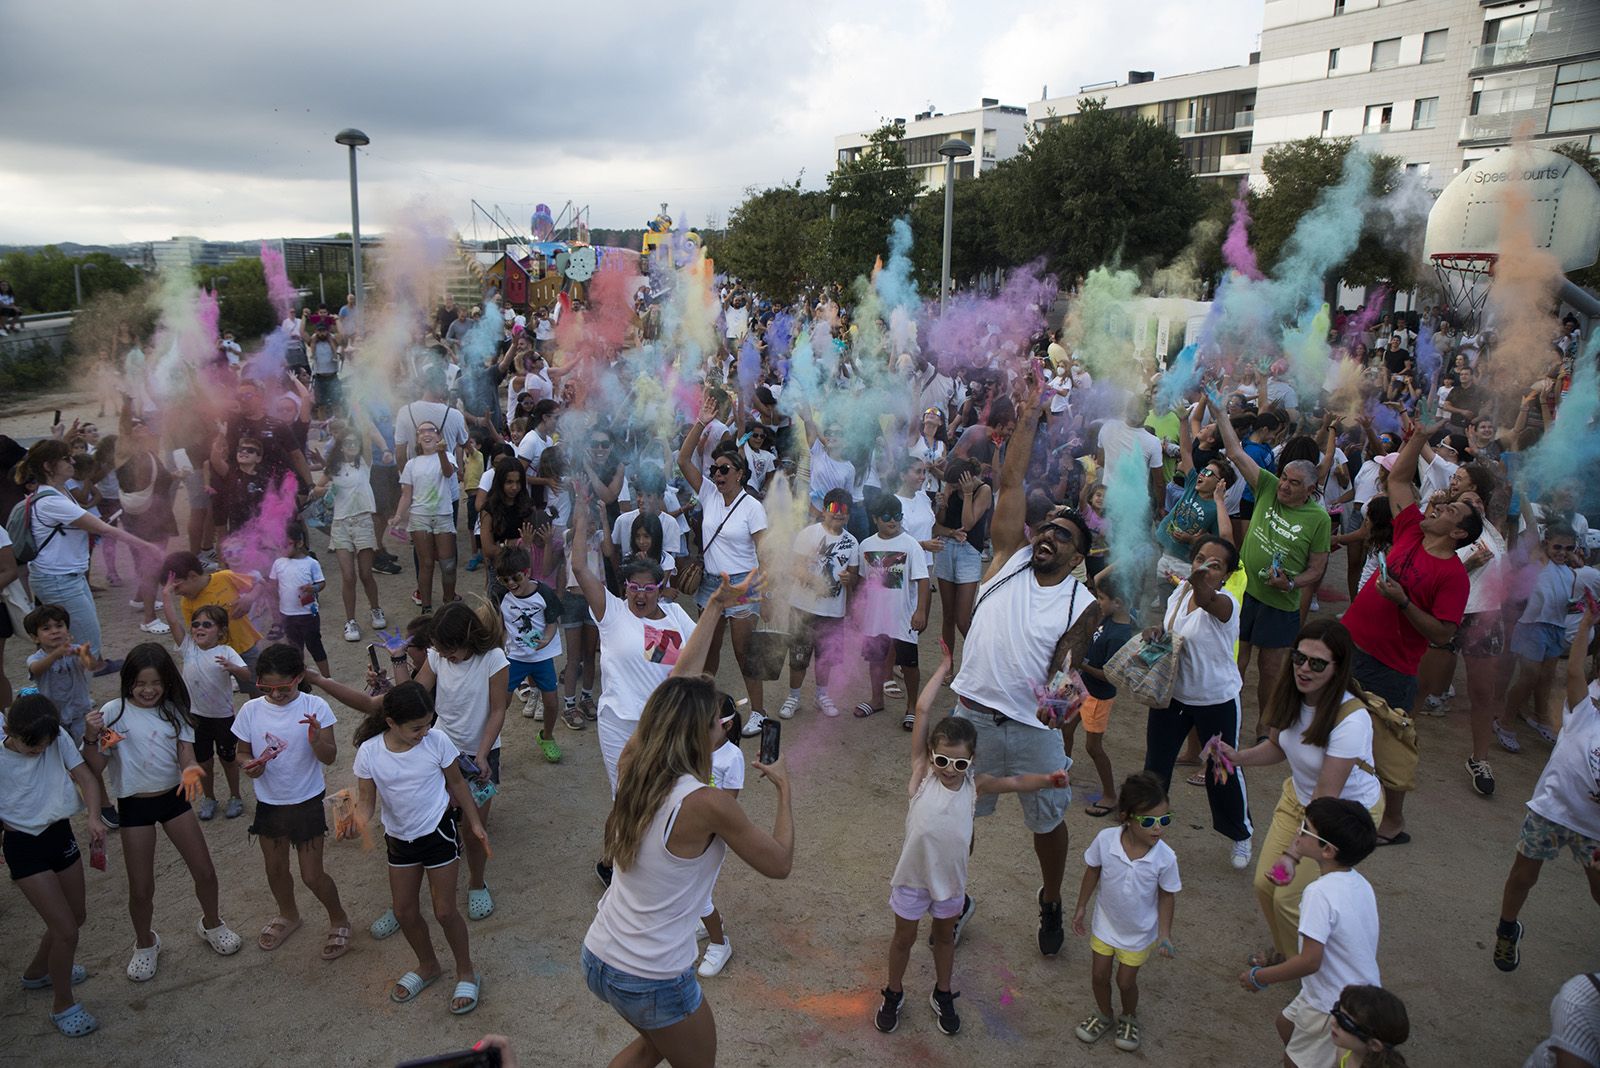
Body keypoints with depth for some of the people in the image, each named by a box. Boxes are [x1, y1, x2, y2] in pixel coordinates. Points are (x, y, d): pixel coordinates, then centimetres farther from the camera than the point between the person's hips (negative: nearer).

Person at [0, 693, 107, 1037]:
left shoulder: (58, 739, -11)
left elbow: (85, 779, -14)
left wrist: (94, 817, -29)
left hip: (61, 834, 5)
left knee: (77, 916, 20)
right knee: (66, 930, -5)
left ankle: (37, 971, 49)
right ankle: (63, 1006, 17)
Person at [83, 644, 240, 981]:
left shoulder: (173, 711, -3)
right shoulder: (112, 712, -11)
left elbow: (186, 756, -6)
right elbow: (95, 765, -10)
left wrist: (190, 771, -28)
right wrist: (90, 738, -29)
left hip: (174, 797, 2)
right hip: (134, 805, -2)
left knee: (205, 873, 7)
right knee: (141, 890, 5)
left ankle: (211, 924, 35)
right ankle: (145, 943, 33)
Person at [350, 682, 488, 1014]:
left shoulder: (436, 740, -18)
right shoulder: (369, 752, -16)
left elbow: (456, 782, -4)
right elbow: (366, 798, -9)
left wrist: (475, 824, 2)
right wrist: (359, 821, -32)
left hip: (439, 832, -3)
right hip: (399, 838, 3)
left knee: (444, 910, 0)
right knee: (404, 911, 14)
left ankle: (466, 973, 23)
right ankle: (428, 967, 39)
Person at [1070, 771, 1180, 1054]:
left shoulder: (1165, 857, -31)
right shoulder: (1105, 839, -30)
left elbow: (1166, 896, -12)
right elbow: (1092, 871, -10)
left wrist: (1164, 934, -11)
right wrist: (1081, 908, 0)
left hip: (1139, 932, -1)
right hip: (1105, 923, 1)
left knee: (1126, 981, 16)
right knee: (1099, 975, 17)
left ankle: (1129, 1018, 49)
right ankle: (1103, 1015, 48)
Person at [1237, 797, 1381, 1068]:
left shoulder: (1320, 893, -30)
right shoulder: (1358, 882, -4)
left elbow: (1310, 961, -29)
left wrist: (1259, 977, -17)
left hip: (1335, 1008, -8)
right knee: (1287, 1025, 28)